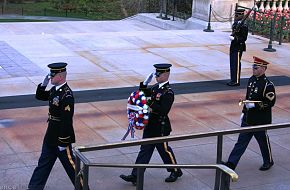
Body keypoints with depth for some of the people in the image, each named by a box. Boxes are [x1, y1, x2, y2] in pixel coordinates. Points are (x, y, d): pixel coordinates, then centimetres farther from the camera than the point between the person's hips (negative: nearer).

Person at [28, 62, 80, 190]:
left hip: (62, 137, -9)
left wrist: (63, 142, -21)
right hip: (51, 136, 9)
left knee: (70, 164, 6)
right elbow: (39, 97, 19)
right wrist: (43, 85, -1)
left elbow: (66, 121, -25)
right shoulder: (55, 90, 3)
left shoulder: (67, 96, -25)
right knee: (43, 163, 18)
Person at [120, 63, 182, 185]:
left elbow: (164, 110, -27)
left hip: (161, 127, -8)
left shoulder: (168, 92, -20)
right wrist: (144, 84, 0)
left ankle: (176, 171, 29)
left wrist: (151, 107, -26)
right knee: (145, 150, 8)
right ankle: (135, 176, 11)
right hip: (150, 125, 8)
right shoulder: (156, 87, 6)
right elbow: (144, 95, 16)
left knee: (164, 149, 8)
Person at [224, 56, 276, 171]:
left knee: (263, 141, 11)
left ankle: (268, 162, 33)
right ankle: (231, 163, 8)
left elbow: (271, 102, -18)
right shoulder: (252, 80, 5)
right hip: (248, 119, 7)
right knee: (241, 141, 7)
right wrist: (244, 112, 16)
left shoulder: (267, 85, -18)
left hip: (261, 121, -7)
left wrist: (254, 105, -24)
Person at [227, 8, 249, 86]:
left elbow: (244, 38, -17)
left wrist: (235, 38, -25)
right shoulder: (235, 24, 10)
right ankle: (233, 80, 21)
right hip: (233, 46, 9)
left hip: (238, 48, -9)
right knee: (232, 64, 12)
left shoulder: (243, 26, -15)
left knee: (236, 64, -4)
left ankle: (236, 81, 3)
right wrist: (232, 36, 1)